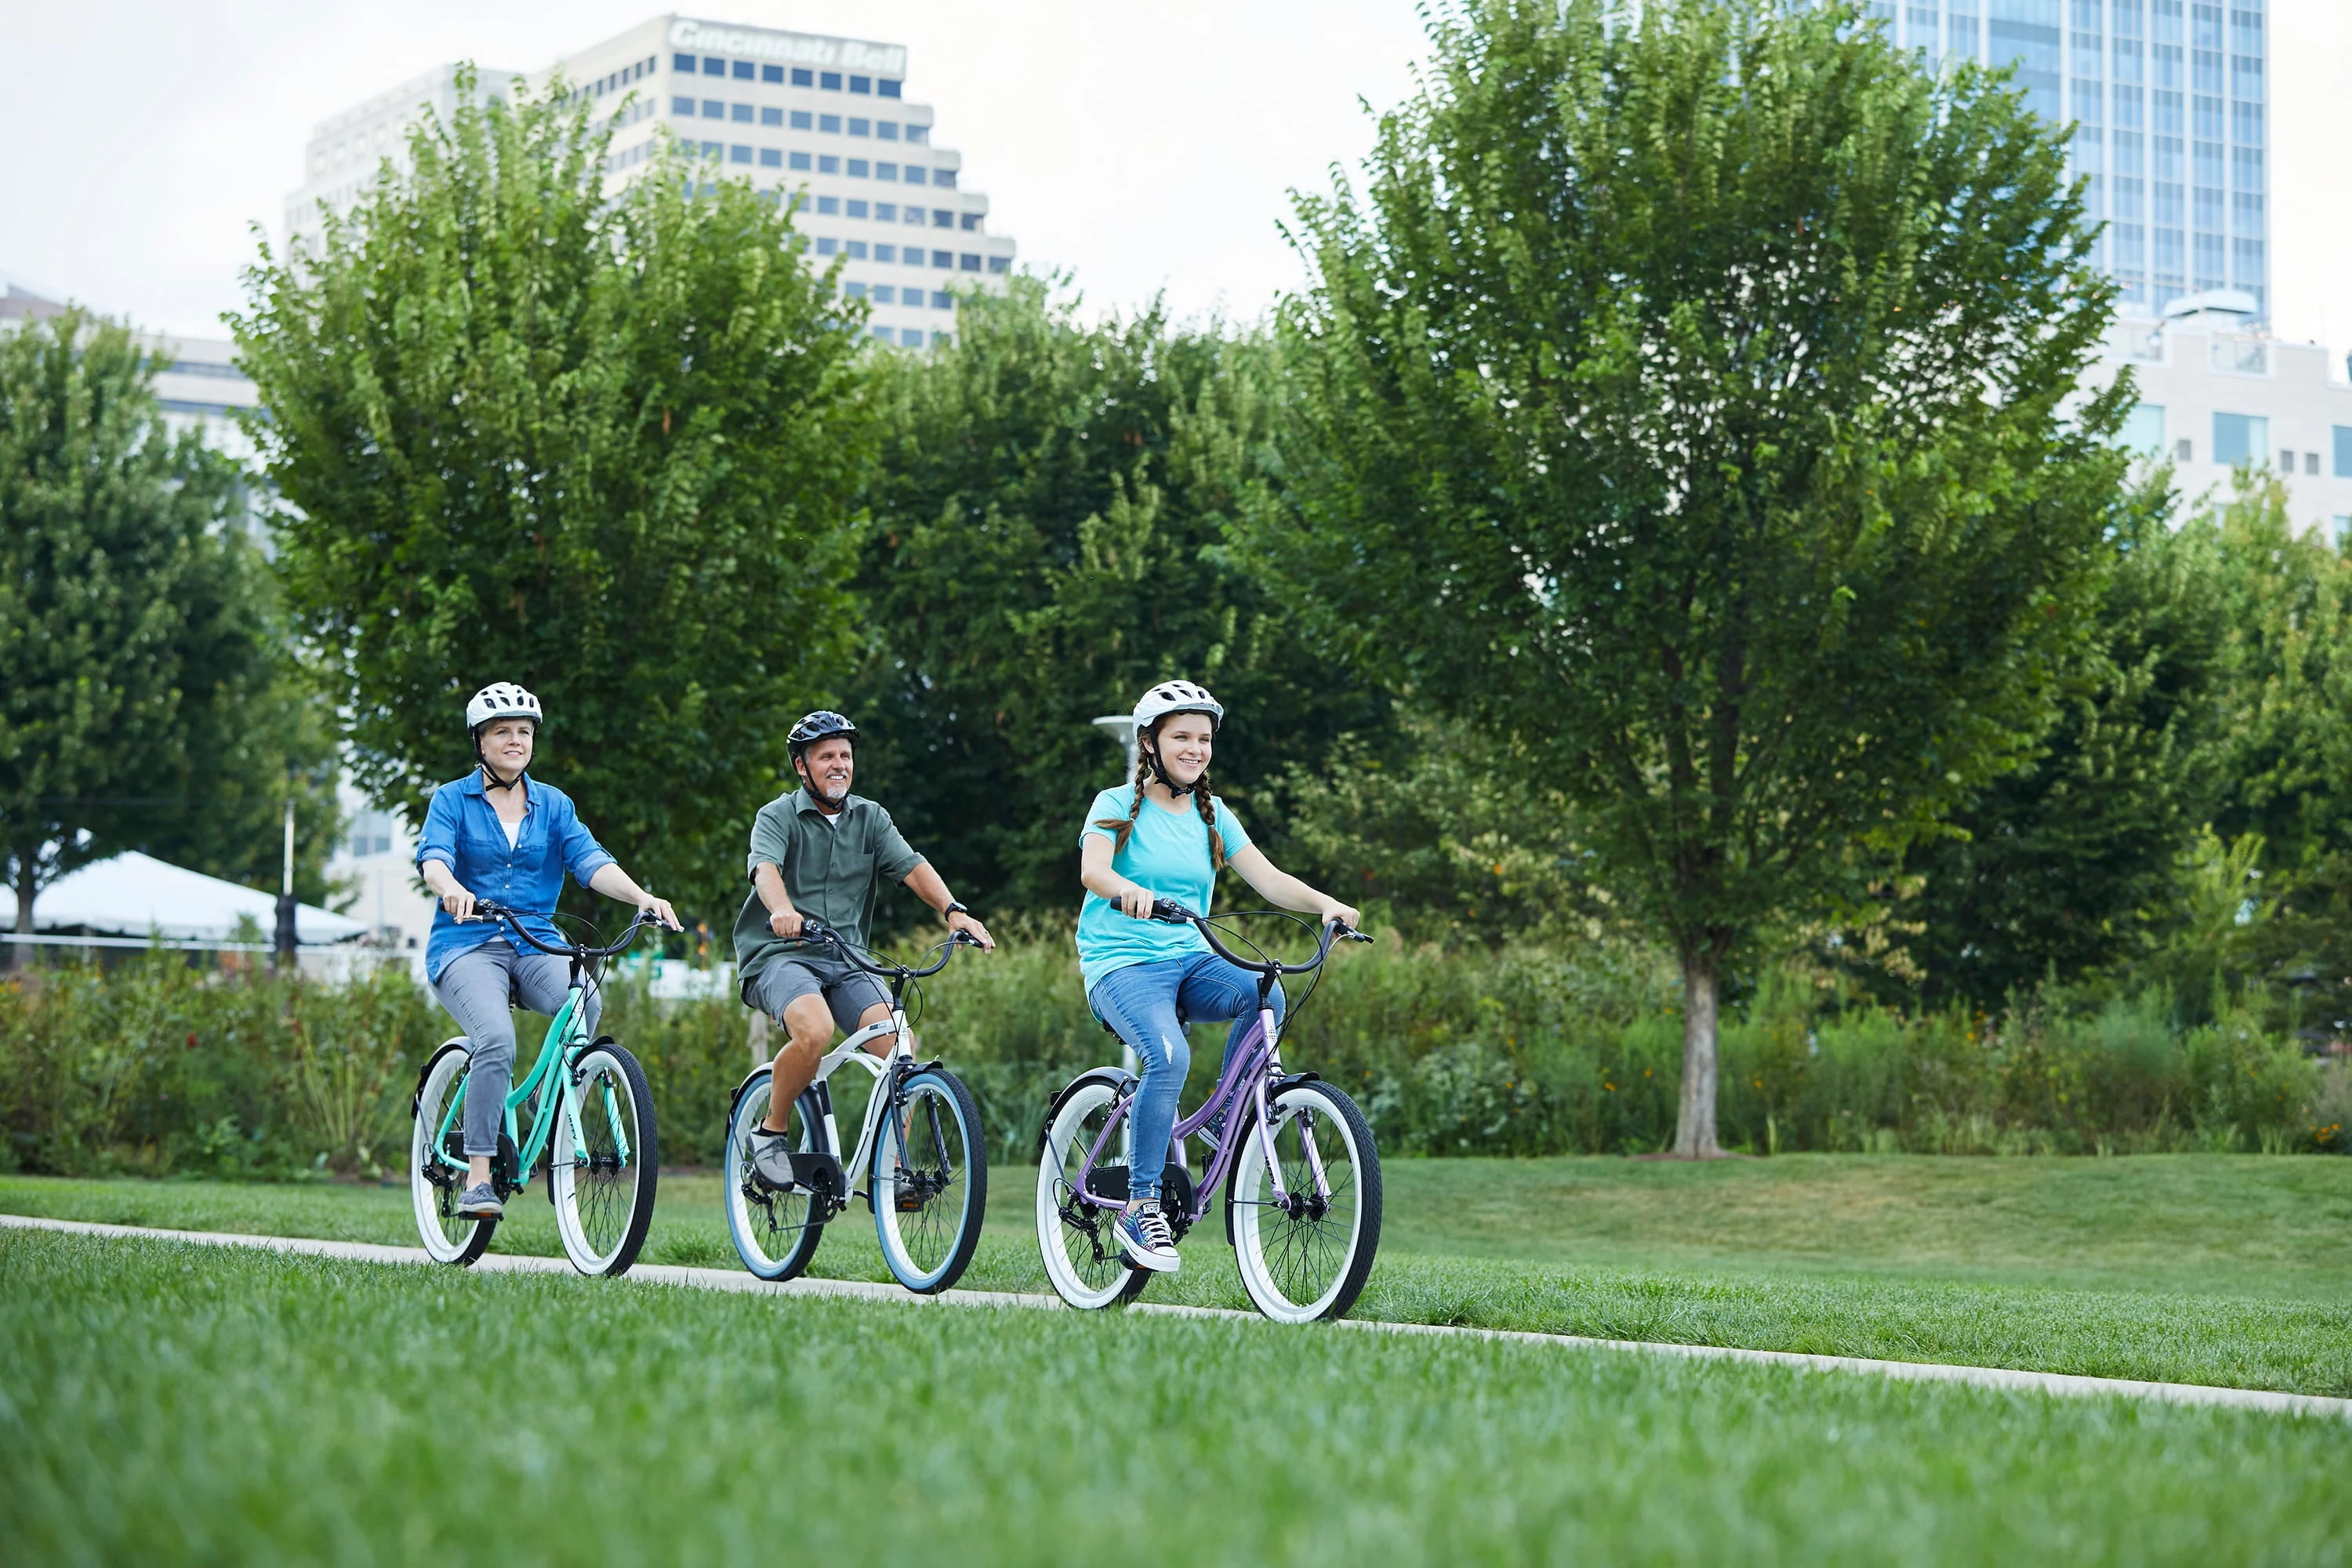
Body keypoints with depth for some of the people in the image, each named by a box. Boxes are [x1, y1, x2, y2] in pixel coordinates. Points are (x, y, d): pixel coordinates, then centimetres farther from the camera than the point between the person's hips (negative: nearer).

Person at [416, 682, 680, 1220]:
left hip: (536, 947, 3)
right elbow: (432, 857, -13)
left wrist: (642, 897, -21)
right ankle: (478, 1179, -23)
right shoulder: (452, 800, 5)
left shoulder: (553, 805, 14)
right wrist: (452, 888, -38)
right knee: (497, 1040, -31)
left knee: (585, 1000, -31)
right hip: (468, 947, -3)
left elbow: (590, 860, -1)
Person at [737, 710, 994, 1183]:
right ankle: (771, 1133, -11)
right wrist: (783, 911, -44)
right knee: (815, 1030, -33)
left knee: (899, 1044, -19)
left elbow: (911, 866, -2)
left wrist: (953, 910, -22)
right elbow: (765, 868, -21)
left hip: (846, 961, 4)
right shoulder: (778, 816, 0)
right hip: (780, 955, -4)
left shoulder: (870, 818, 13)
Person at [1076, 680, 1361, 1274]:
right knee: (1170, 1055, -32)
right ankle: (1140, 1207, -24)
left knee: (1264, 994, -28)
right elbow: (1092, 869, -20)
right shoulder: (1117, 805, -1)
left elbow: (1267, 877, 3)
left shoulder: (1212, 815, 13)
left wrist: (1326, 904, -16)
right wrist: (1130, 890, -43)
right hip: (1121, 964, -4)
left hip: (1190, 959, 5)